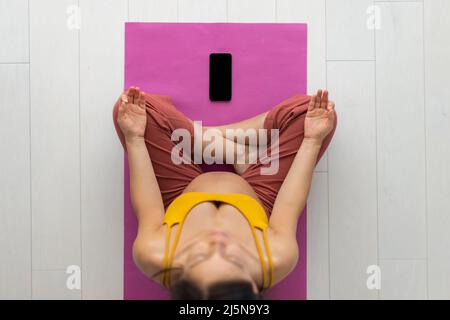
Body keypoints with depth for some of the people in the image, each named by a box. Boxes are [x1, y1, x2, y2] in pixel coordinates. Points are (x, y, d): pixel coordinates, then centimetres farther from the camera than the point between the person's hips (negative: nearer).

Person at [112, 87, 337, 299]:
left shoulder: (156, 256, -41)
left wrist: (134, 137, -14)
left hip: (183, 196, 1)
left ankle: (204, 137, 12)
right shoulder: (276, 259, -41)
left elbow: (149, 208, -20)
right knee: (306, 110, -13)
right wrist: (313, 139, -14)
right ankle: (218, 138, 5)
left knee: (134, 106, -12)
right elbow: (289, 208, -21)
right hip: (253, 197, 0)